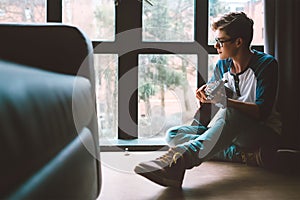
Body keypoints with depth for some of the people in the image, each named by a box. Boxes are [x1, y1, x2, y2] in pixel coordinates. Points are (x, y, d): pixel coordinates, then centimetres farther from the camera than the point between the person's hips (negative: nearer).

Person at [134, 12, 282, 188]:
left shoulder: (266, 64, -10)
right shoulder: (222, 65, 8)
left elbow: (262, 112, -22)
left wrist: (225, 101, -36)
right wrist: (205, 95, -7)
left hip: (265, 133, -7)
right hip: (231, 132, 7)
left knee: (229, 112, -41)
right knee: (173, 134, -12)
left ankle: (179, 159, -59)